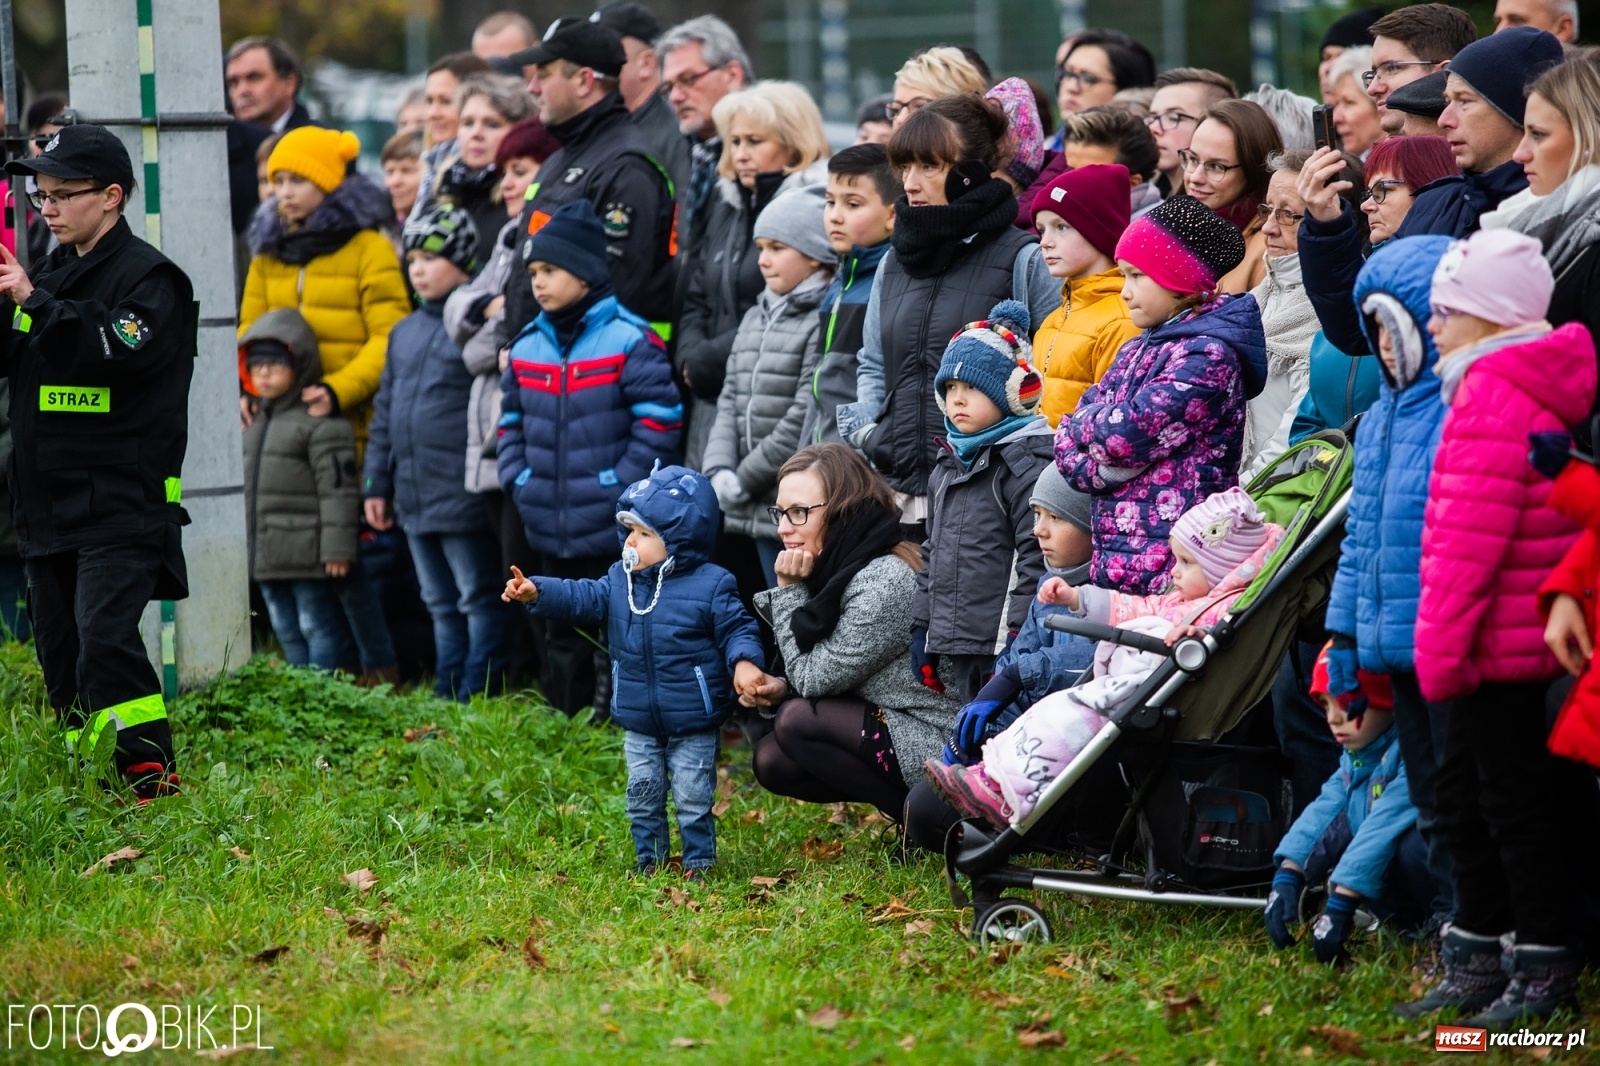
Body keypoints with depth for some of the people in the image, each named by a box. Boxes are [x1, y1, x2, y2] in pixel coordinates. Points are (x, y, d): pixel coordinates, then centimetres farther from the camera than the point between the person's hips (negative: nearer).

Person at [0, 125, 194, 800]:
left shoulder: (148, 276, -6)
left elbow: (123, 350, -23)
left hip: (121, 498, -8)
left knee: (105, 637, -18)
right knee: (58, 646, 9)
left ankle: (152, 776, -14)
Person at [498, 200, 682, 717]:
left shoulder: (628, 340, -11)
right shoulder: (527, 346, 9)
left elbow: (658, 422, -13)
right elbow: (511, 422, 18)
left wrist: (620, 485, -14)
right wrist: (517, 480, 5)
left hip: (612, 528, -7)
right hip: (548, 528, 7)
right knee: (560, 631, 16)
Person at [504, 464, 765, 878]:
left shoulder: (711, 586, -12)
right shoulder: (621, 581, 3)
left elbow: (737, 629, -10)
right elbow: (582, 599, 0)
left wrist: (744, 662, -29)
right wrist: (537, 592, -14)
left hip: (693, 724, -5)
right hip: (639, 724, 5)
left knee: (693, 798, 1)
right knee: (642, 796, 12)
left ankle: (698, 862, 14)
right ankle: (649, 860, 25)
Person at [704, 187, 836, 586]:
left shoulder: (825, 322, -12)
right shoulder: (755, 319, 16)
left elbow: (804, 419, -17)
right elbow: (730, 402, 14)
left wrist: (746, 479, -11)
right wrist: (719, 471, -2)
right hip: (761, 508, 8)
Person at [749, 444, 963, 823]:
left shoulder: (883, 584, -24)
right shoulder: (842, 568, 5)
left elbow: (815, 679, -17)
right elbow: (829, 674, 14)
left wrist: (789, 590, -13)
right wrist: (783, 688, -5)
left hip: (937, 746, -10)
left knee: (797, 721, -20)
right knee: (771, 761, 5)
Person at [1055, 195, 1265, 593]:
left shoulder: (1208, 355, -9)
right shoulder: (1136, 351, 18)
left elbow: (1130, 434, -19)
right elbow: (1069, 445, 13)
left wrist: (1084, 426, 1)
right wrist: (1102, 466, -8)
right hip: (1113, 557, 8)